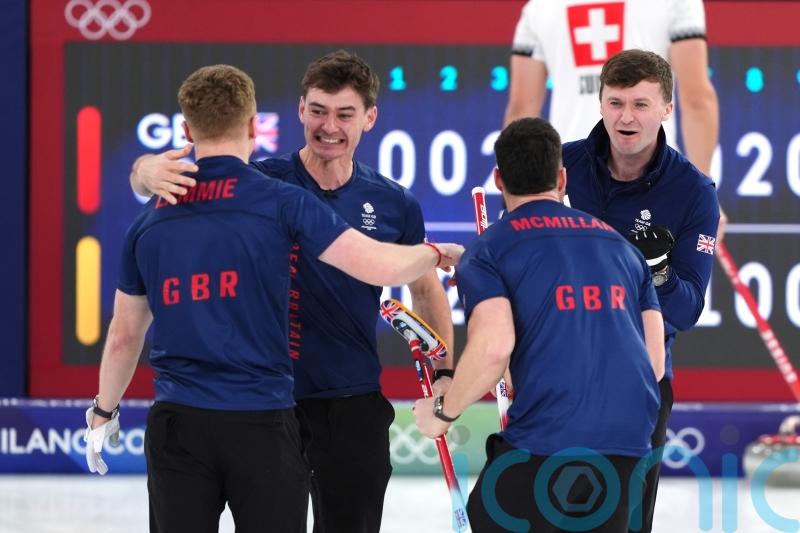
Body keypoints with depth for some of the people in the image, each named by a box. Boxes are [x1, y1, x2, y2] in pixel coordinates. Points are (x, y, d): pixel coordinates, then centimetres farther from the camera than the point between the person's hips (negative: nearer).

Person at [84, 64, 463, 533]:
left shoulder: (149, 221, 6)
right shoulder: (280, 201, -6)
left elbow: (125, 337, 15)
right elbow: (381, 266, -11)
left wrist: (103, 413, 31)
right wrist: (436, 255, 10)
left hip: (176, 424, 3)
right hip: (263, 424, -3)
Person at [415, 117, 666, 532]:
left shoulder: (488, 251, 3)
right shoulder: (620, 245, 19)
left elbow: (493, 347, -13)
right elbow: (654, 362, 15)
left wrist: (444, 411, 3)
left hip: (545, 444, -5)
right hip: (628, 445, 5)